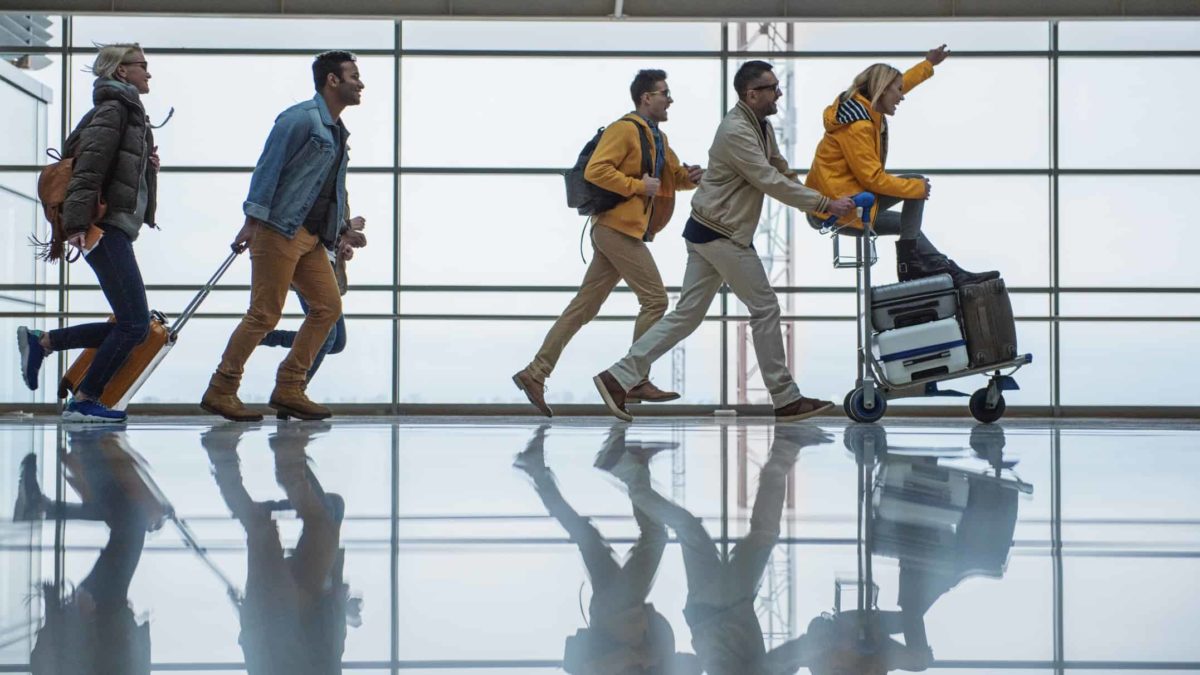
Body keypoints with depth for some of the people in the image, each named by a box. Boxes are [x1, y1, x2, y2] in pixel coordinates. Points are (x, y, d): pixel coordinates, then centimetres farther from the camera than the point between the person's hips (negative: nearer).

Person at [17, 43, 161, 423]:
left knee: (129, 326, 7)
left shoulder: (129, 113, 23)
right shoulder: (113, 110, -6)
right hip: (105, 230, -10)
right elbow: (88, 169, -17)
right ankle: (83, 402, -3)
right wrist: (77, 224, -23)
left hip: (116, 230, 10)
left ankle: (40, 342, 14)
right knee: (134, 324, -11)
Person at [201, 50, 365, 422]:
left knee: (328, 305, 3)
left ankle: (288, 390, 10)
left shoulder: (337, 131, 19)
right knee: (265, 314, -8)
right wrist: (252, 221, -19)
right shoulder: (300, 119, -9)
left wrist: (341, 229, 17)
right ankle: (220, 391, 3)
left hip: (311, 236, 9)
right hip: (279, 229, -9)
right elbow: (268, 168, -14)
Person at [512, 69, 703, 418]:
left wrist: (689, 176, 3)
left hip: (617, 232, 9)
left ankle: (535, 373, 6)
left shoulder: (658, 138, 20)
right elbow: (595, 171, -19)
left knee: (583, 307, 6)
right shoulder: (625, 129, -10)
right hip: (618, 228, -9)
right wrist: (638, 186, -18)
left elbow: (674, 176, 25)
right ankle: (637, 381, 0)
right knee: (655, 300, -6)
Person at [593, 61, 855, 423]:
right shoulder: (736, 131, -19)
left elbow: (781, 169, 15)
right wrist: (824, 203, -18)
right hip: (721, 233, -10)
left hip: (711, 231, 10)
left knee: (687, 314, 8)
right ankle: (786, 400, 7)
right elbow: (770, 182, -22)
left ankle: (619, 377, 7)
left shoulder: (761, 125, 11)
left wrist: (817, 203, 4)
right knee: (765, 308, -1)